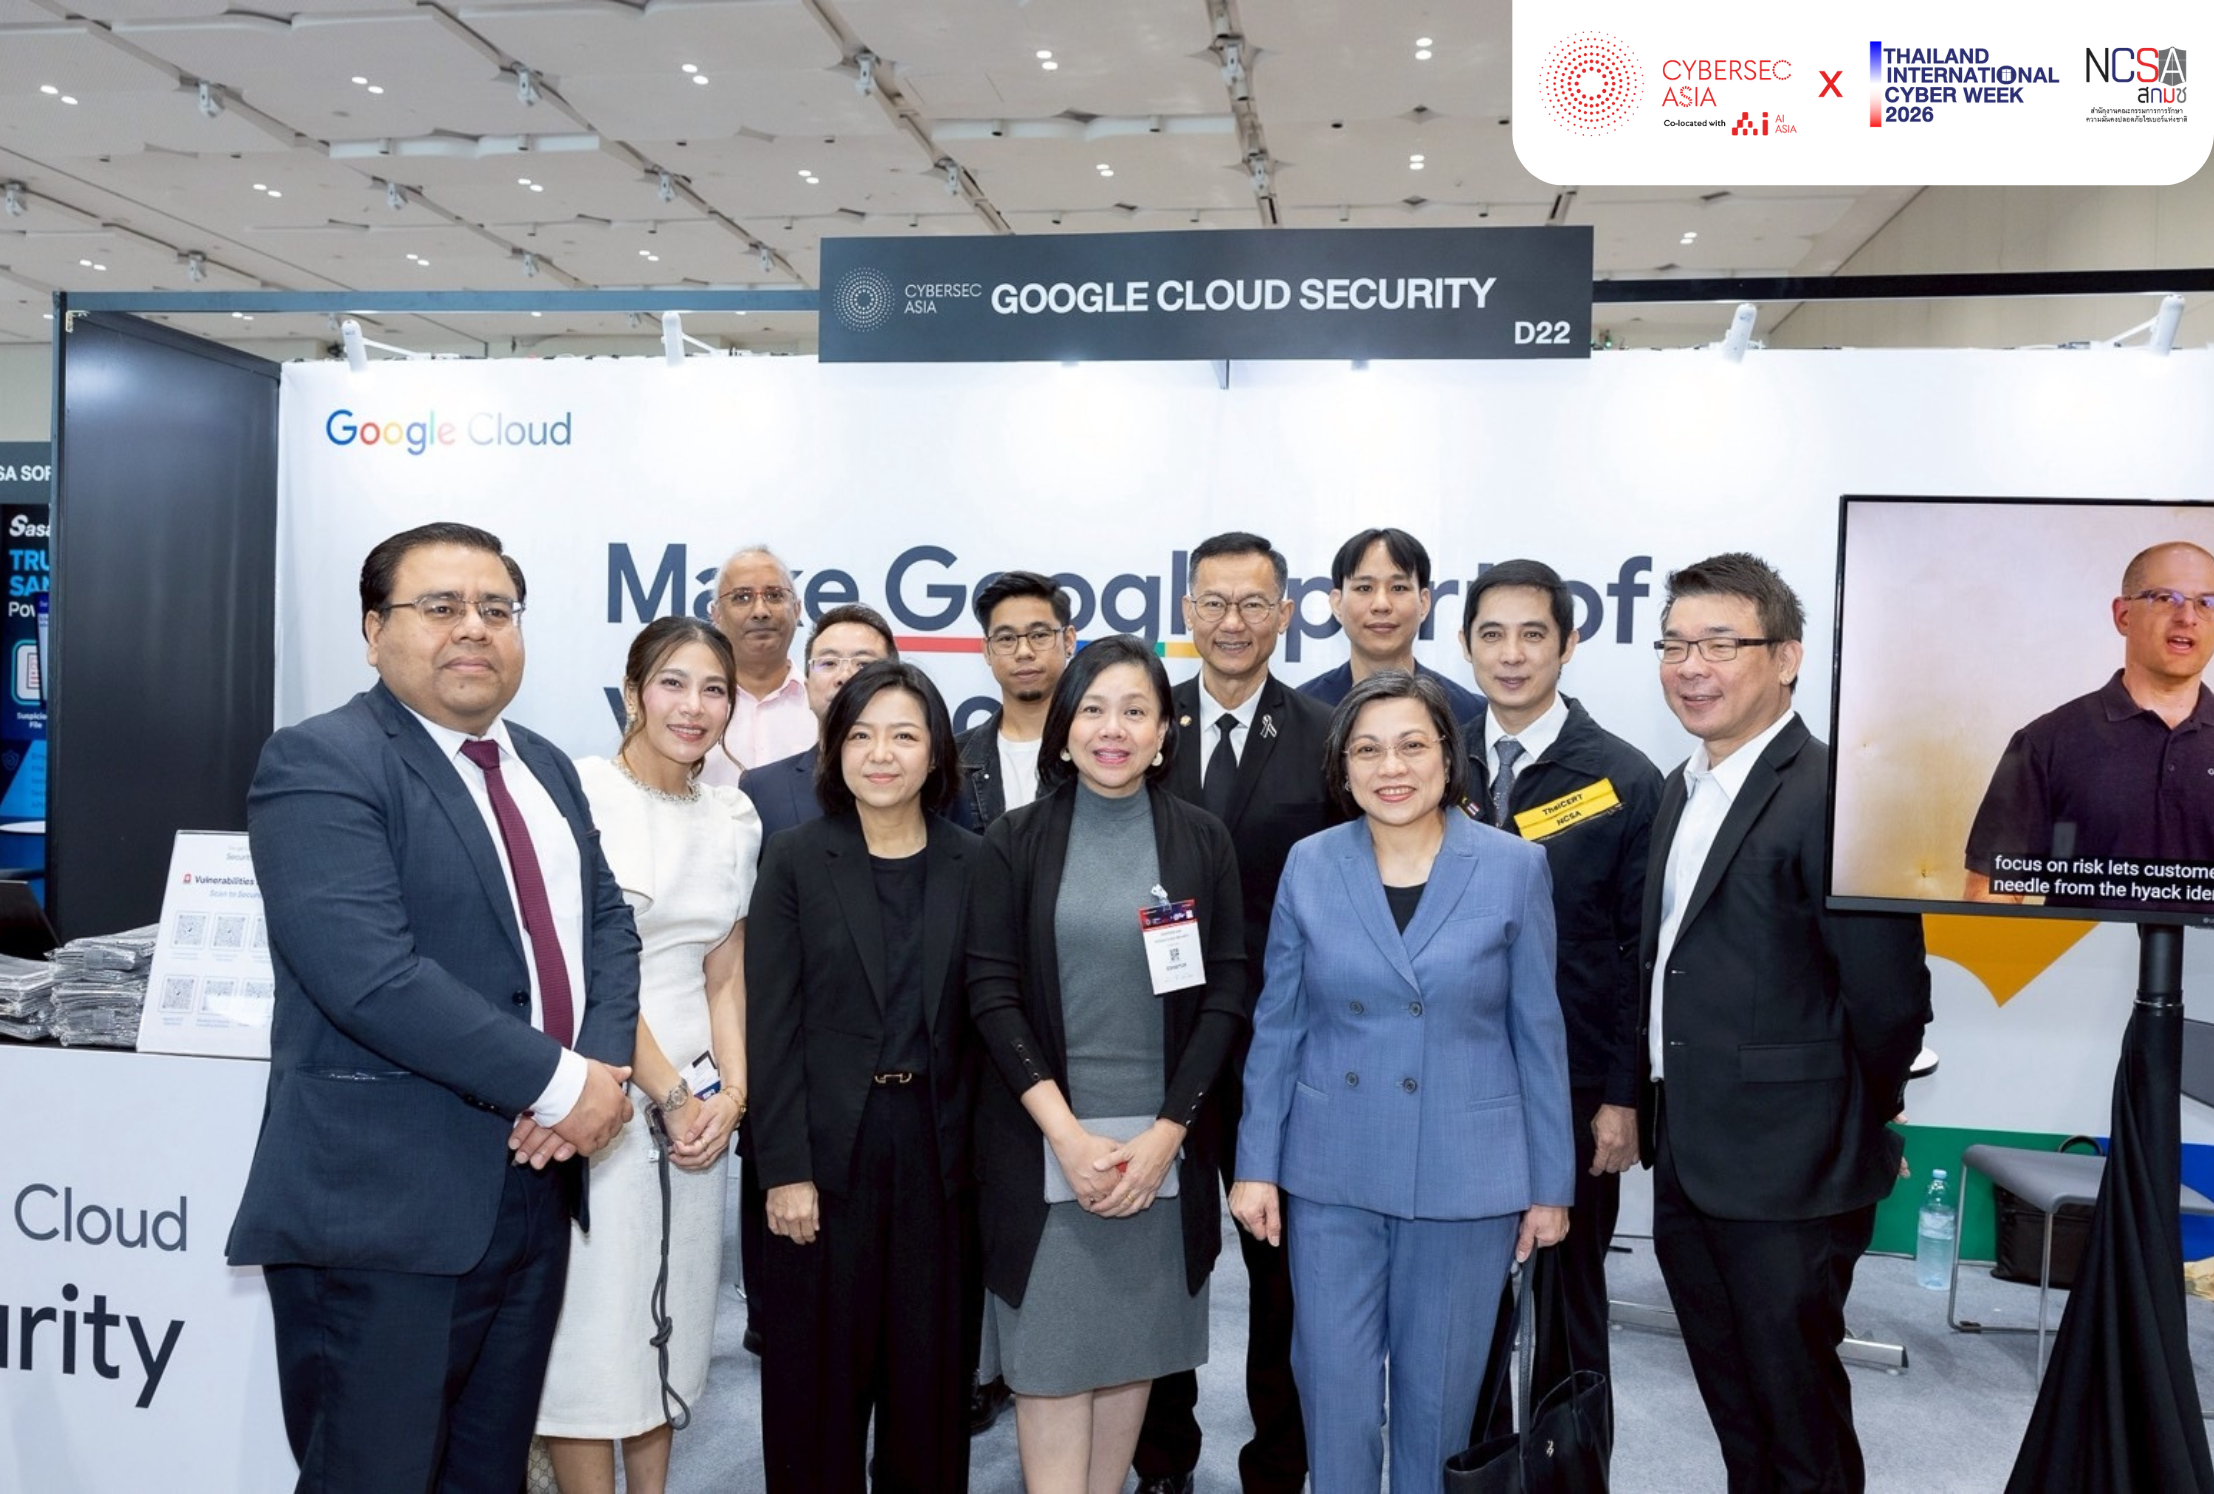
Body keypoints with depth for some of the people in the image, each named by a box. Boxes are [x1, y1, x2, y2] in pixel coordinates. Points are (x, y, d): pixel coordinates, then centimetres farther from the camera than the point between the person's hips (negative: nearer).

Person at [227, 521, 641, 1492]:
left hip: (532, 1183, 7)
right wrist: (560, 1083, -18)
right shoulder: (320, 764, -12)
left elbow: (606, 920, 11)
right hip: (385, 1205, -7)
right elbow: (373, 976, -23)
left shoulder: (544, 768, 14)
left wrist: (604, 1064, -8)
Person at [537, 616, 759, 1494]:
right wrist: (670, 1096, -12)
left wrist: (729, 1094, -2)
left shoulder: (735, 818, 9)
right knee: (591, 1328, 1)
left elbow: (727, 976, 11)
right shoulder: (582, 793, -10)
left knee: (668, 1320, 15)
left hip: (697, 1102, 6)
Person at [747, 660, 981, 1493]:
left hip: (937, 1146, 2)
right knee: (820, 1371, 9)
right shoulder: (795, 861, -1)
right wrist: (785, 1168, -10)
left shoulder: (973, 866, 3)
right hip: (829, 1149, -1)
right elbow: (773, 1026, -5)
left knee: (931, 1365, 11)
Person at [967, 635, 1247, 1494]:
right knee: (1049, 1352, 1)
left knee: (1133, 1344, 10)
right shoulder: (1014, 842, 0)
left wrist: (1164, 1134, -9)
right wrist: (1068, 1134, -13)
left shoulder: (1202, 842, 2)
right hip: (1043, 1142, -1)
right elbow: (992, 994, -5)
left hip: (1160, 1142, 1)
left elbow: (1225, 995, 0)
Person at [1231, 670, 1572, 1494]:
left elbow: (1539, 1035, -1)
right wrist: (1256, 1165, 0)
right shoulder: (1309, 865, -2)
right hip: (1330, 1174, 1)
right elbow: (1277, 1028, 3)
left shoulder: (1513, 866, -5)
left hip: (1466, 1175, -1)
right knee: (1333, 1384, 8)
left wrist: (1551, 1183, 1)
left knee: (1439, 1390, 12)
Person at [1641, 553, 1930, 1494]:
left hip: (1785, 1173, -8)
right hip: (1687, 1164, 8)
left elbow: (1889, 996, -19)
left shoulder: (1831, 796, -19)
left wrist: (1852, 1126, -4)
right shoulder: (1683, 789, 9)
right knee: (1736, 1417, 21)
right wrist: (1661, 1113, 11)